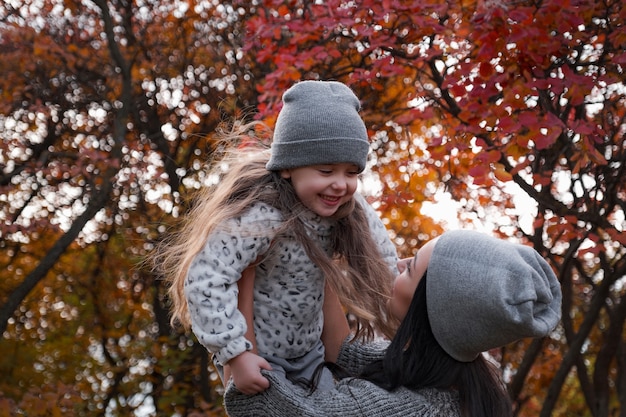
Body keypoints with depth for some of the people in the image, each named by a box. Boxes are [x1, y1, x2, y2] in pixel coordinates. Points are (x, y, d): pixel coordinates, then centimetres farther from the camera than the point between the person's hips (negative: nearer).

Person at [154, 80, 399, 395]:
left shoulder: (346, 205, -11)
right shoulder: (259, 214, -33)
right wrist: (235, 354, -33)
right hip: (256, 356, -6)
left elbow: (382, 254, 2)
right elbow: (205, 280, -36)